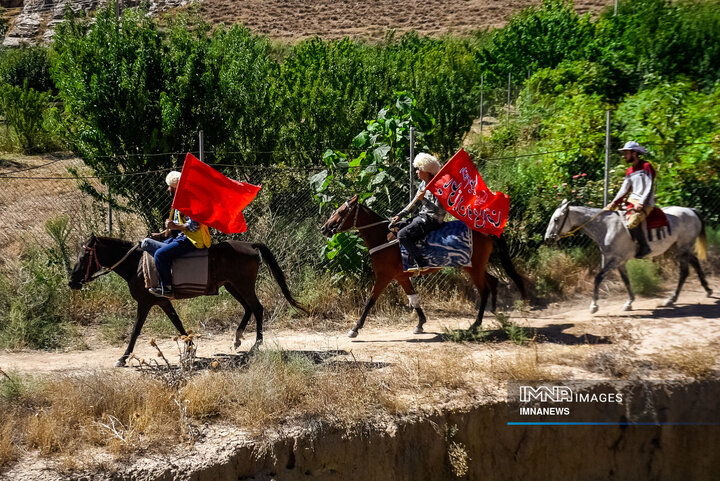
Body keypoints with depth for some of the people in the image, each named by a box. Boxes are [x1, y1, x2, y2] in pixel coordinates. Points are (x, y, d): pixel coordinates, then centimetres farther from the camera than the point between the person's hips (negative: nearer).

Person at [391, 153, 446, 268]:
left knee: (403, 234, -24)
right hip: (422, 216, 10)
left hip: (432, 219, -10)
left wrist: (423, 199, -24)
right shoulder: (423, 184, 11)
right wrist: (399, 215, 10)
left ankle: (423, 264, -23)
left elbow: (439, 210, -21)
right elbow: (413, 204, 18)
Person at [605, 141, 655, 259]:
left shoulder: (646, 166, -6)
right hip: (633, 200, 9)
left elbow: (649, 188, -13)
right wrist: (614, 202, 4)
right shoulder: (630, 171, 17)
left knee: (633, 222, -28)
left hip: (646, 203, -9)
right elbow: (624, 189, 17)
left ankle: (644, 246, -14)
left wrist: (641, 204, -21)